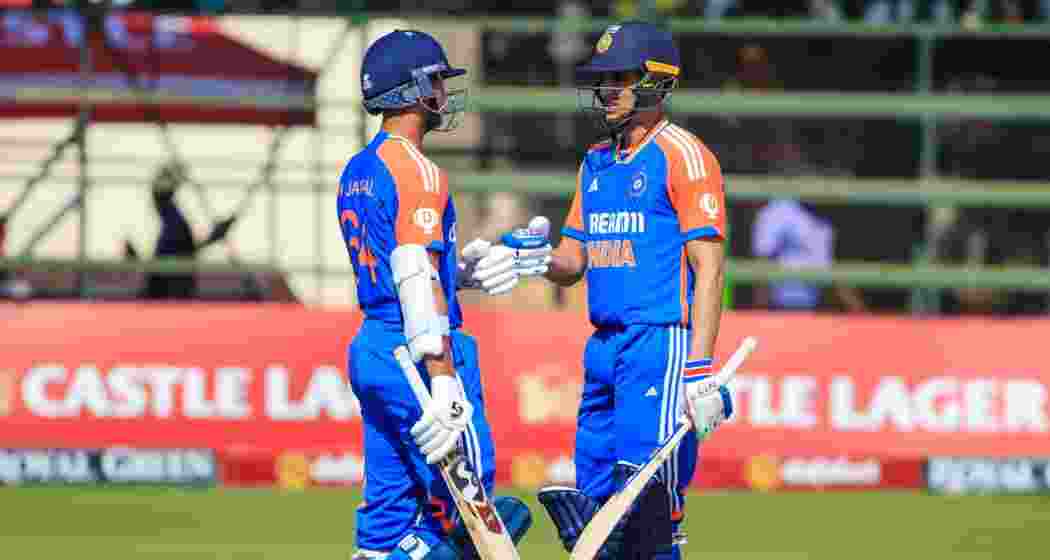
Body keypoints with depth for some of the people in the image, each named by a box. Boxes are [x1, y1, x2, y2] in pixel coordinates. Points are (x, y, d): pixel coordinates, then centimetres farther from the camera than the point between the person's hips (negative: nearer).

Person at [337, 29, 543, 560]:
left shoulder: (357, 172, 15)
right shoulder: (417, 172, -13)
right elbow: (418, 284, -21)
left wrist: (473, 265, 20)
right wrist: (442, 381, -24)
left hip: (369, 351, 10)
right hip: (416, 355, -10)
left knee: (389, 505, 11)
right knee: (459, 503, -4)